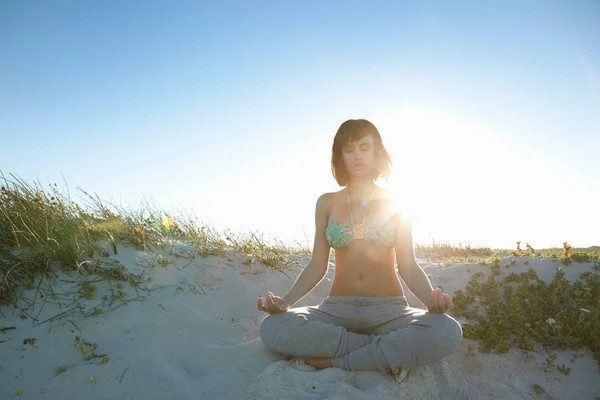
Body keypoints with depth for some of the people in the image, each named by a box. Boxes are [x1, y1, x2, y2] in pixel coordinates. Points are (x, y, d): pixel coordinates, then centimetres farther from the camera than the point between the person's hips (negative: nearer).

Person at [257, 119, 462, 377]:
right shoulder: (327, 203, 8)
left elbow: (407, 265, 0)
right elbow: (317, 265, 5)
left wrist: (430, 298, -22)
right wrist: (286, 301, -13)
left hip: (388, 309, -1)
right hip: (337, 308, 1)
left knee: (447, 332, -33)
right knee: (272, 329, -29)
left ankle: (333, 361, -20)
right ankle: (392, 352, -18)